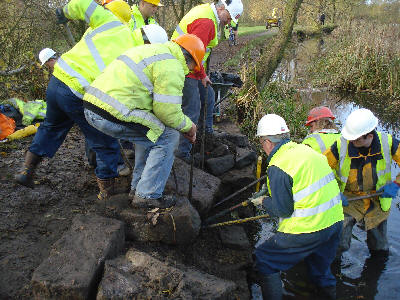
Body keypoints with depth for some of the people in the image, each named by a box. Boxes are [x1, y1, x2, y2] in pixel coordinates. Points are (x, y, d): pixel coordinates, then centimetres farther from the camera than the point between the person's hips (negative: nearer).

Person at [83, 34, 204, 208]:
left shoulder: (155, 50, 26)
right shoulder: (172, 67, -7)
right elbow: (168, 112, -11)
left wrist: (184, 125, 29)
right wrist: (188, 126, 10)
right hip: (112, 115, -10)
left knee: (149, 132, 25)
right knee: (167, 136, 1)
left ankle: (138, 187, 29)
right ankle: (148, 195, 6)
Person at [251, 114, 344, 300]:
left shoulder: (278, 167, -17)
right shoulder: (306, 150, 7)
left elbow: (282, 210, -14)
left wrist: (263, 201, 5)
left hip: (308, 229, -8)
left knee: (264, 261, 5)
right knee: (320, 271, 28)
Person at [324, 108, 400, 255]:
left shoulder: (388, 143, -16)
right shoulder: (341, 145, -20)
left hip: (377, 200, 2)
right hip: (348, 199, -2)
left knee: (380, 250, 16)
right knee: (337, 246, -15)